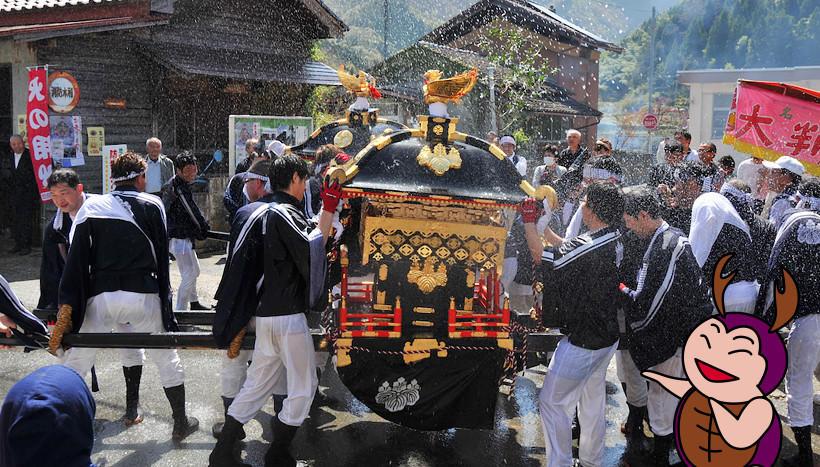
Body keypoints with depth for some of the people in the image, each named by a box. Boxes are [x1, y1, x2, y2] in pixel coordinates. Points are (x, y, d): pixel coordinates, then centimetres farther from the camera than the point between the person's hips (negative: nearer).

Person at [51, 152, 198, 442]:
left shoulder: (91, 208, 7)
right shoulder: (152, 206, 6)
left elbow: (76, 259, 1)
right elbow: (161, 255, 5)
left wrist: (67, 306, 0)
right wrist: (163, 293, 15)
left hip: (100, 296, 0)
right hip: (143, 296, 0)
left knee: (75, 363, 9)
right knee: (166, 358, 16)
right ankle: (181, 423, 25)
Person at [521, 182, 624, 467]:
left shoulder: (588, 247, -30)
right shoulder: (615, 240, -3)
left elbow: (540, 255, -20)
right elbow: (566, 248, 9)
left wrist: (529, 221, -7)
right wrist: (542, 224, 12)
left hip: (582, 341, -9)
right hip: (607, 336, 9)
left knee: (552, 402, 3)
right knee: (593, 400, 22)